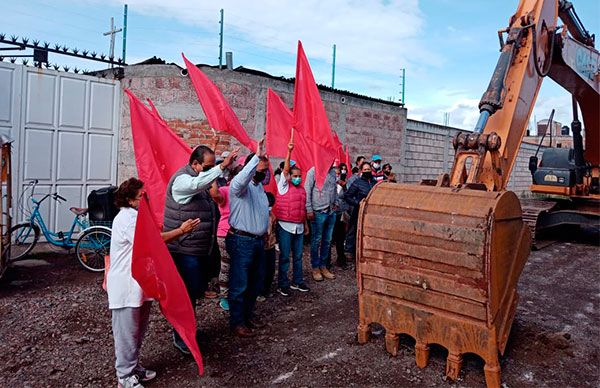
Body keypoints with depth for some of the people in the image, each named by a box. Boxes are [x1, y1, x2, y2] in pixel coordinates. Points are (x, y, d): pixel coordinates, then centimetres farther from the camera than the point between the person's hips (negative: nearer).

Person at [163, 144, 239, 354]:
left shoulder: (201, 179, 14)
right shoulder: (182, 179, -15)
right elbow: (197, 183, -40)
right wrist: (223, 166, -45)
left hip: (201, 250, 10)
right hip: (185, 251, -10)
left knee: (198, 289, 18)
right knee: (188, 294, -1)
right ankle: (181, 339, 15)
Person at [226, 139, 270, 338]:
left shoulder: (259, 186, 13)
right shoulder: (239, 185, -15)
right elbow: (242, 178, -39)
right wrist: (257, 156, -44)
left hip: (258, 240, 9)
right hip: (242, 241, -9)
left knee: (255, 280, 19)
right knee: (239, 284, 1)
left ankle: (248, 314, 35)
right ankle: (236, 322, 15)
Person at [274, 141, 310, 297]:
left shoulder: (302, 189, 13)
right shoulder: (283, 186, -3)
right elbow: (285, 168, -15)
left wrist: (306, 224, 20)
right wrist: (289, 151, -25)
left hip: (299, 227, 6)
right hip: (285, 226, -5)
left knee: (298, 256, 13)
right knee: (284, 256, 1)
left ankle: (297, 282, 25)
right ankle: (282, 284, 10)